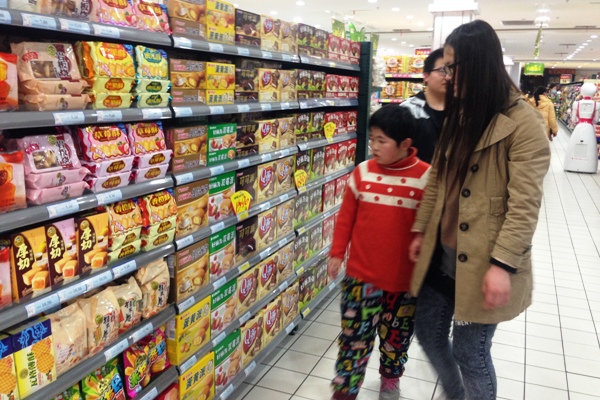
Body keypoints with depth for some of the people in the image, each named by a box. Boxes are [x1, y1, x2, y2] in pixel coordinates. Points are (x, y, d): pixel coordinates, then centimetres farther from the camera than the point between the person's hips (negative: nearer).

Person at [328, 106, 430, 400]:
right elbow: (346, 217, 3)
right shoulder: (362, 172, -4)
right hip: (361, 274, 1)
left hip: (405, 276, 0)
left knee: (396, 335, 19)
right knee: (355, 336, 6)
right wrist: (337, 253, 3)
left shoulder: (426, 177, -11)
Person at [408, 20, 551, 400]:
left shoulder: (523, 122, -14)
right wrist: (421, 231, 11)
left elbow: (525, 204, -18)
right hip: (442, 254, 8)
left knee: (469, 352, 7)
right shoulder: (460, 115, 10)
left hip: (482, 262, -7)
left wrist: (503, 264, -21)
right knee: (428, 332, 18)